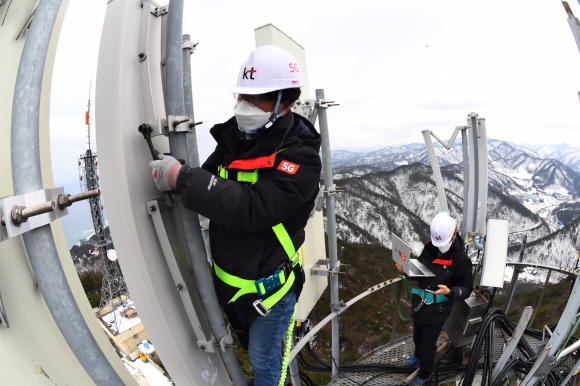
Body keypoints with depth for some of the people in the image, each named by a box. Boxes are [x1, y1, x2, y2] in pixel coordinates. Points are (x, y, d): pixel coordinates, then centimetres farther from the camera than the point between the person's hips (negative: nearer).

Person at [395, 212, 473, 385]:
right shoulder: (429, 249, -4)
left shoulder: (461, 259, -18)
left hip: (438, 309, -5)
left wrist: (449, 292, -31)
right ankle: (419, 356, 57)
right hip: (420, 303, 5)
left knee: (428, 342, 12)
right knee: (418, 336, 27)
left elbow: (466, 289, -12)